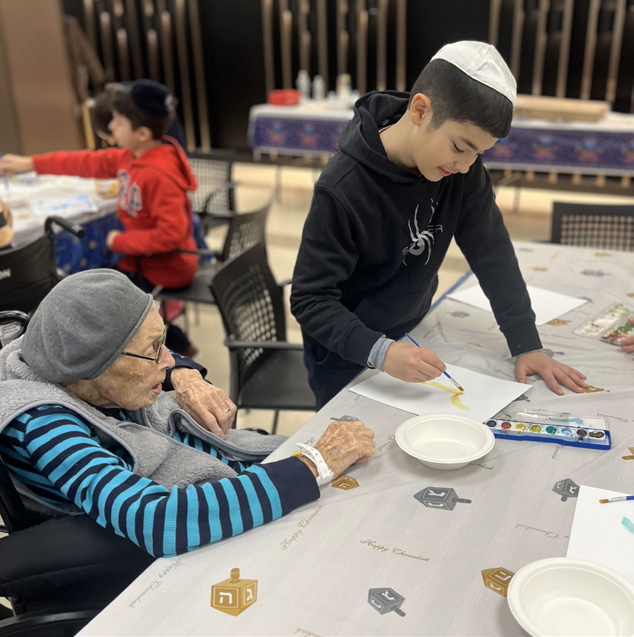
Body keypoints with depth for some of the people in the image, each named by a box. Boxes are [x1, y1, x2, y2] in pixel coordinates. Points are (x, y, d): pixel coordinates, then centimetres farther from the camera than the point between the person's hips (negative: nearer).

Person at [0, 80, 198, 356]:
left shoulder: (159, 176, -30)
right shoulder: (133, 156, -1)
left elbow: (172, 234, -34)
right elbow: (89, 162, 8)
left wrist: (120, 242, -22)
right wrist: (30, 164, 9)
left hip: (165, 267, -9)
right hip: (144, 257, 9)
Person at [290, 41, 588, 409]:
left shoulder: (461, 164, -14)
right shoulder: (344, 190, -31)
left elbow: (490, 249, -8)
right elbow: (310, 299, -27)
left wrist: (526, 345, -12)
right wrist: (380, 351, -42)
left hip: (409, 335, 6)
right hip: (346, 354, -5)